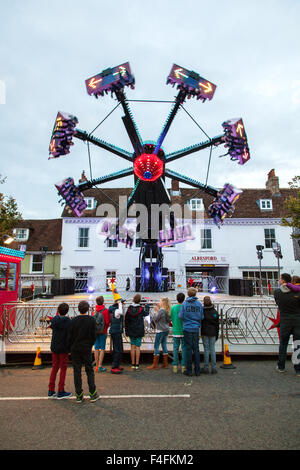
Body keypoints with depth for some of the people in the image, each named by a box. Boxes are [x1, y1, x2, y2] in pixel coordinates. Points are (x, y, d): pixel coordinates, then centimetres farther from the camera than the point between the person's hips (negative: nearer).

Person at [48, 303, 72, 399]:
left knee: (54, 368, 16)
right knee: (63, 369, 6)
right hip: (63, 348, -5)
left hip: (54, 347, 5)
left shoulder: (54, 320, -1)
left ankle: (51, 391, 21)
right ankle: (61, 392, 12)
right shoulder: (68, 321, -15)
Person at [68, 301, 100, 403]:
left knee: (77, 371, 8)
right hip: (86, 349, -1)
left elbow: (70, 336, -3)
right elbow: (93, 336, -4)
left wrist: (70, 348, 8)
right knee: (89, 371, 9)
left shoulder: (74, 320, -4)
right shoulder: (92, 320, -6)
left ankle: (79, 395, 13)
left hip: (75, 349, 1)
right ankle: (92, 394, 12)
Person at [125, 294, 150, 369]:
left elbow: (126, 320, 3)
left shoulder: (129, 309, -2)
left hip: (131, 331, 3)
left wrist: (126, 330, 10)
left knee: (132, 347, 7)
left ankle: (133, 364, 11)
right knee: (138, 347, 2)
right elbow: (146, 314, 10)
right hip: (139, 331, -3)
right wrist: (147, 307, 28)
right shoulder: (141, 309, -11)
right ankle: (137, 364, 4)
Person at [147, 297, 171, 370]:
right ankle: (165, 363, 18)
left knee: (156, 346, 0)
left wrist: (156, 311, -2)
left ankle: (155, 364, 4)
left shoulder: (161, 310, -18)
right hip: (166, 330, 8)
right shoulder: (167, 311, 5)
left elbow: (155, 319, -14)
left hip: (161, 330, -8)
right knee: (164, 346, 13)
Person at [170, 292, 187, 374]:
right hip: (183, 331, -2)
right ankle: (183, 366, 8)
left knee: (175, 349, 8)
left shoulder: (173, 308, -1)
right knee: (184, 349, 6)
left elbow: (171, 319, 4)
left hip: (175, 331, 2)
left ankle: (175, 366, 10)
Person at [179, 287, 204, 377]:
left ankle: (189, 370, 10)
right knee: (196, 349, 10)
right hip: (196, 329, 2)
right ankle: (197, 370, 14)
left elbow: (181, 316, -8)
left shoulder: (184, 304, -8)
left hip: (187, 329, -2)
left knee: (189, 349, 4)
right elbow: (201, 317, 2)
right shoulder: (199, 304, -1)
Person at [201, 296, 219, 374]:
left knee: (206, 349, 2)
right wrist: (217, 334, 14)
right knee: (212, 349, 7)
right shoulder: (215, 312, 2)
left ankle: (206, 368, 7)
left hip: (205, 333, -3)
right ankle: (214, 368, 10)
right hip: (213, 333, 3)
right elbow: (217, 324, 7)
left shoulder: (202, 311, -10)